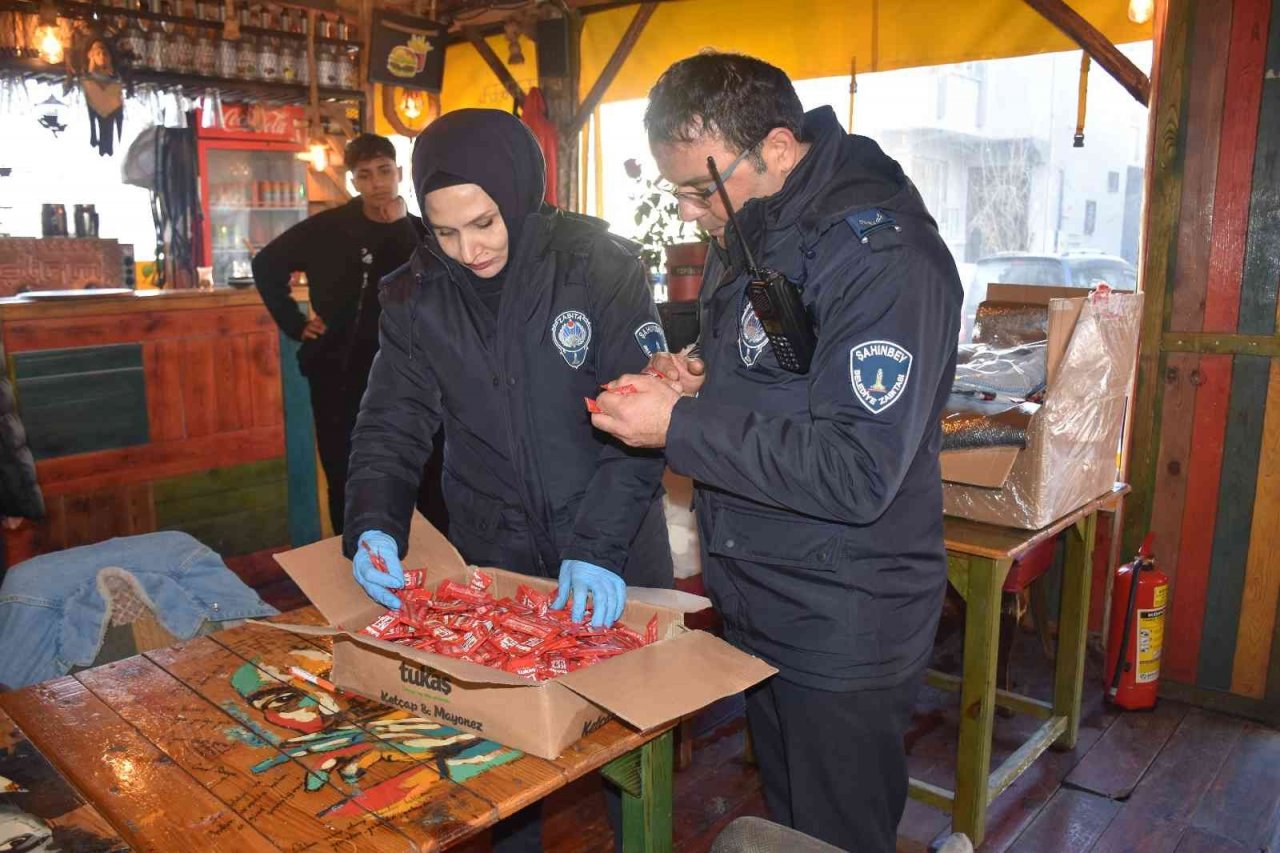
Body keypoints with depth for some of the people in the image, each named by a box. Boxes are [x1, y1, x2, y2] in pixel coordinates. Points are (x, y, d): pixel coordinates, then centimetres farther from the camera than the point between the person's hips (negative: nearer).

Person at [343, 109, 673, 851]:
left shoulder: (602, 266, -12)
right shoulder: (416, 296, -2)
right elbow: (393, 424, -2)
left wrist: (600, 546, -27)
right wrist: (375, 526, -20)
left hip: (613, 565, -2)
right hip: (494, 565, 2)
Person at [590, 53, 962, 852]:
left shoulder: (882, 254, -23)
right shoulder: (748, 230, 6)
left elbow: (856, 473, -29)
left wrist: (680, 425, -25)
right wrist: (697, 373, -2)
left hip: (842, 633, -8)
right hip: (757, 604, 9)